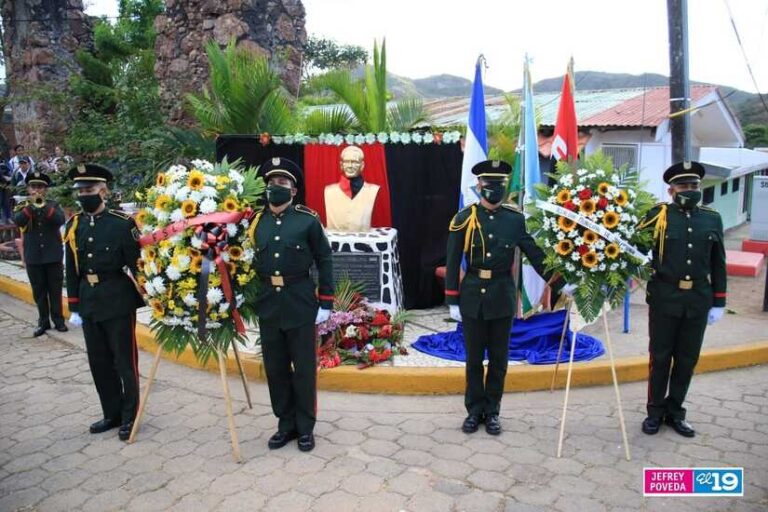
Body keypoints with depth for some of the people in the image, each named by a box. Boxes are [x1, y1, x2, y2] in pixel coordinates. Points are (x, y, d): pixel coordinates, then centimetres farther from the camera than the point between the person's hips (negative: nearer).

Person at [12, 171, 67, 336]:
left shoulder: (53, 205, 5)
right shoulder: (22, 207, 6)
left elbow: (60, 220, -14)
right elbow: (17, 221, -14)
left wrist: (44, 205, -22)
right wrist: (31, 205, -24)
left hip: (53, 255, -1)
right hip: (33, 256, 1)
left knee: (55, 290, 5)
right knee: (39, 291, 7)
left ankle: (58, 319, 13)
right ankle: (43, 321, 15)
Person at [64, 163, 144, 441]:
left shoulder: (123, 223, -10)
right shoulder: (74, 225, 6)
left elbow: (136, 265, -10)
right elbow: (72, 270, 10)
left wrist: (140, 299, -10)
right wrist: (74, 307, 9)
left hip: (118, 303, -5)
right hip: (89, 304, 6)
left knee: (124, 362, 4)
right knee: (99, 362, 13)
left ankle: (130, 416, 18)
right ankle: (112, 414, 28)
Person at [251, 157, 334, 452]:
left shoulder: (308, 220, -4)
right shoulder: (256, 221, 5)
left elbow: (324, 261, -2)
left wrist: (326, 302, -6)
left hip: (300, 302, -3)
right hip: (267, 303, 3)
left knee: (304, 368, 6)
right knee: (275, 368, 11)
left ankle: (305, 428, 21)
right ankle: (286, 424, 27)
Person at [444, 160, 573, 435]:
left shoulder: (516, 219, 0)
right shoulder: (464, 218, -5)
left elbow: (536, 255, 3)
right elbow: (452, 263, -3)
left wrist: (560, 283, -5)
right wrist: (452, 301, -4)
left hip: (502, 296, 1)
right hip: (472, 296, -1)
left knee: (499, 358, 10)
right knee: (474, 358, 10)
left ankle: (492, 412, 25)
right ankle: (474, 410, 25)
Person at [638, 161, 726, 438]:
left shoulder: (712, 219, 7)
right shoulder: (658, 215, -4)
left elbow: (718, 264, 9)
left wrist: (718, 303, 7)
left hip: (698, 301, 3)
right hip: (664, 298, -3)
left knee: (687, 359, 12)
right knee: (660, 357, 8)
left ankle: (675, 412, 27)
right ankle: (656, 411, 22)